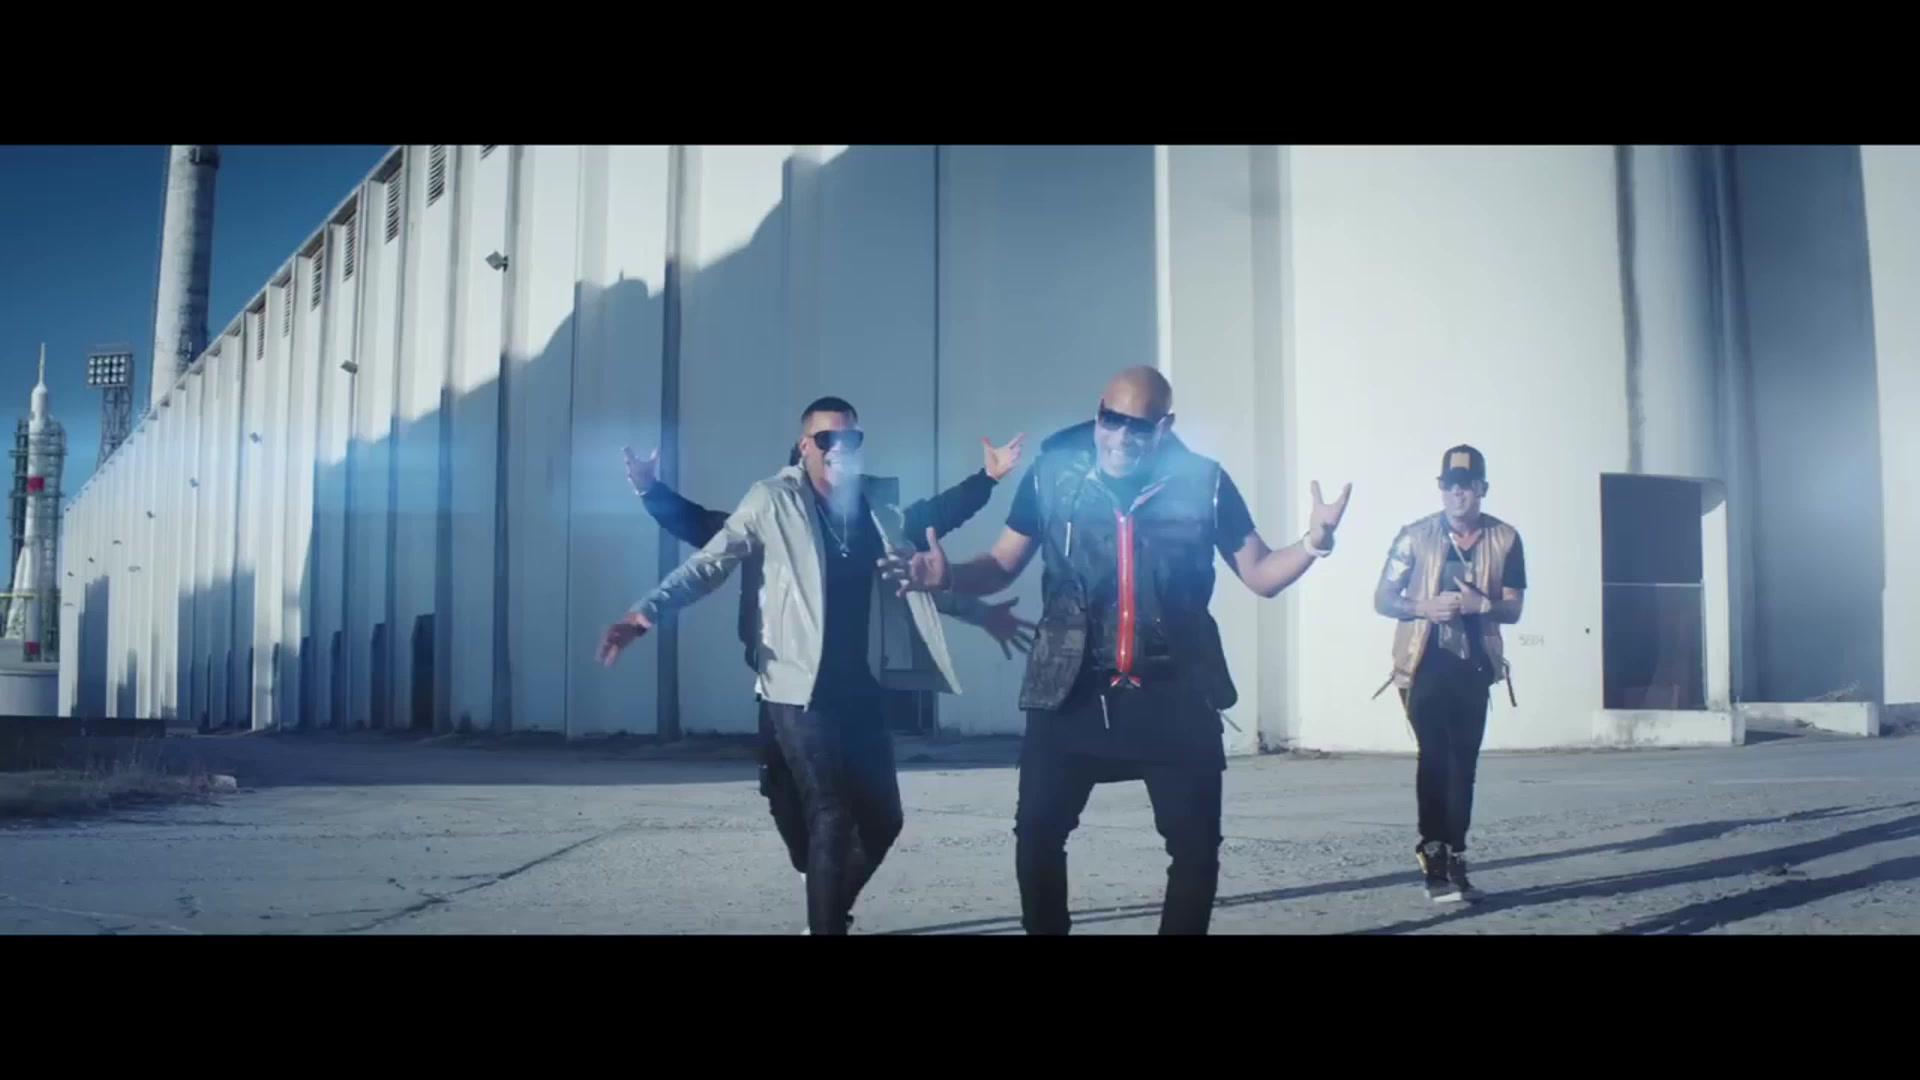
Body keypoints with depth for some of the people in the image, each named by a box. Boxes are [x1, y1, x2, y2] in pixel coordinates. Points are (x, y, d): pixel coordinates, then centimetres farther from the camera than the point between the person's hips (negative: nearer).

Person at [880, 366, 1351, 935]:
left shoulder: (1204, 482, -3)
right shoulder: (1053, 474, -3)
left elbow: (1261, 574, 4)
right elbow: (1001, 565, 1)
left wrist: (1314, 543, -15)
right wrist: (947, 576, -18)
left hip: (1174, 694, 1)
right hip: (1072, 690, 0)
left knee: (1196, 844, 6)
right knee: (1037, 833, -1)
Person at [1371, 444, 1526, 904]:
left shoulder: (1505, 539, 1)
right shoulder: (1415, 535, -4)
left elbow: (1513, 609, 3)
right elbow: (1382, 599, -1)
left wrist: (1483, 604, -18)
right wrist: (1423, 607, -19)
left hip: (1474, 664, 3)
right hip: (1426, 662, -3)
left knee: (1463, 763, 7)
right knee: (1435, 758, -10)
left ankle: (1453, 860, 15)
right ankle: (1434, 860, -6)